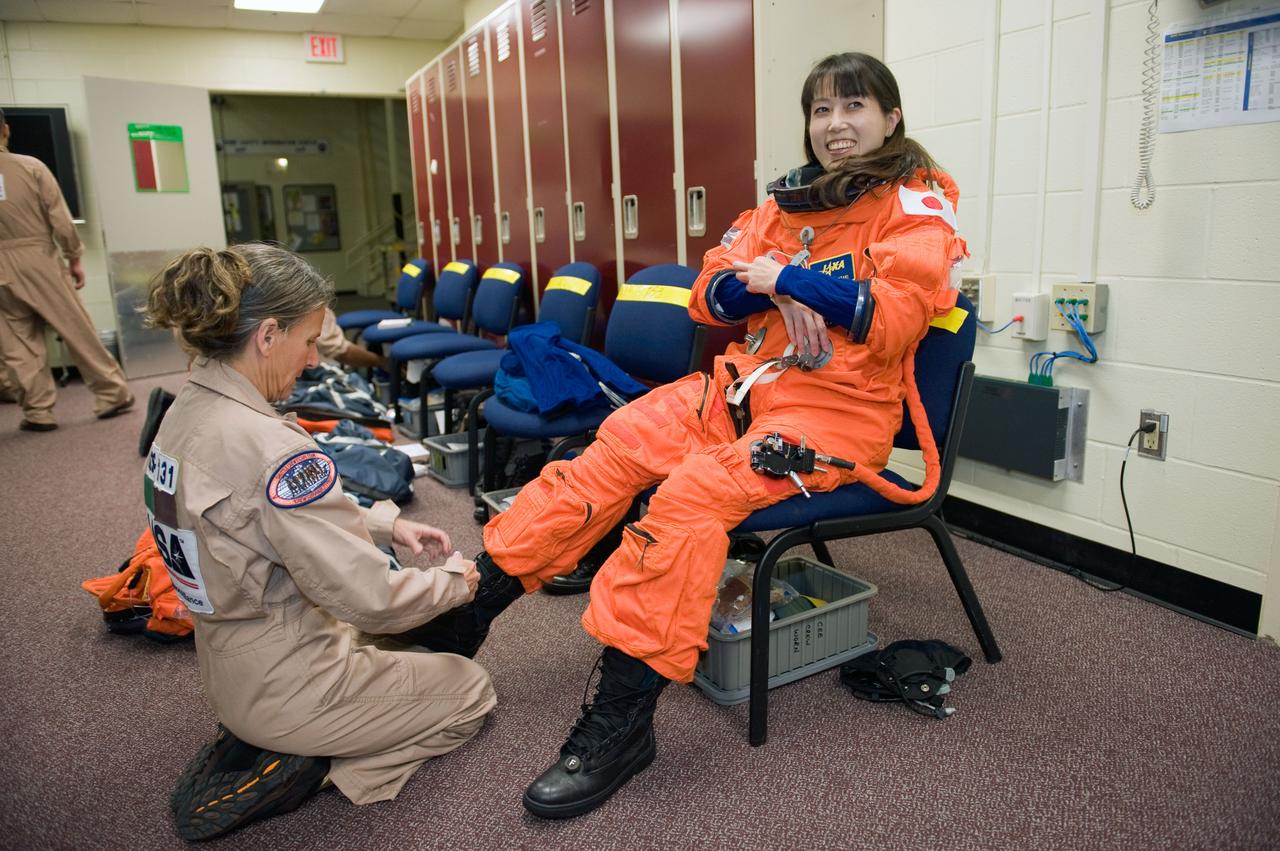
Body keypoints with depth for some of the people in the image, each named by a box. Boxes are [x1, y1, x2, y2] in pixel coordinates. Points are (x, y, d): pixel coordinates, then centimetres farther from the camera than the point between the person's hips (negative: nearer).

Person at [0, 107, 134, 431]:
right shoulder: (31, 167, -6)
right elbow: (60, 219, -6)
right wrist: (74, 258, 5)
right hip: (41, 262, -1)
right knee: (78, 331, 6)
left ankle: (38, 412, 10)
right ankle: (112, 394, 12)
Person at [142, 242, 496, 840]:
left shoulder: (185, 413, -3)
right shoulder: (268, 446, -33)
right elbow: (371, 599, -29)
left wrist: (385, 525, 3)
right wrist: (454, 582, -9)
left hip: (227, 669, 9)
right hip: (286, 688, -8)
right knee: (472, 690, 13)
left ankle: (256, 741, 14)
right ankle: (295, 765, 1)